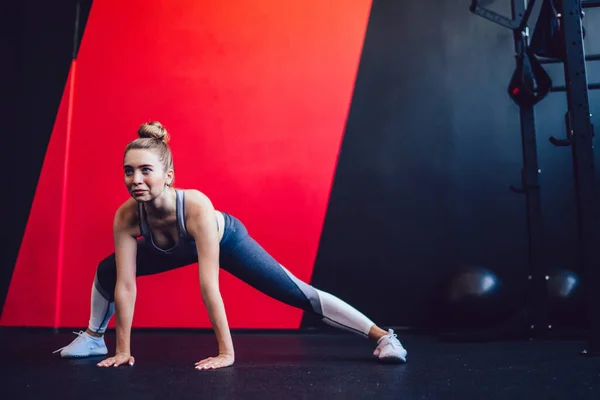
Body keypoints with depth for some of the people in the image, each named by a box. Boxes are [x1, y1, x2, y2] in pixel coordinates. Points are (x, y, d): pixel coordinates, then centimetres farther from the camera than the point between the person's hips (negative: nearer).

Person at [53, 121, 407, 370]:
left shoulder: (197, 206, -45)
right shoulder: (126, 216, -32)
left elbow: (209, 284, -43)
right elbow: (125, 285, -25)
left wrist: (226, 352, -38)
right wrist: (123, 349, -20)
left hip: (228, 239, -4)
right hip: (175, 249, 5)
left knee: (298, 293, -10)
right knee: (107, 271, 1)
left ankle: (383, 336, -1)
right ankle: (93, 337, 30)